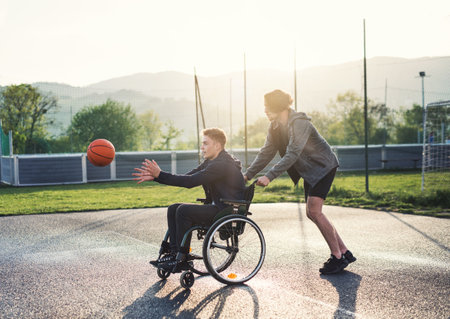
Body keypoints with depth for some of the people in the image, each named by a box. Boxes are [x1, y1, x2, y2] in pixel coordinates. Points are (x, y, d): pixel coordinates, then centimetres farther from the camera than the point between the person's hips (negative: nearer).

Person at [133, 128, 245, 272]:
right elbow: (187, 178, 5)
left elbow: (190, 181, -26)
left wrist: (160, 174, -24)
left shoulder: (222, 164, -20)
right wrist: (154, 177, -3)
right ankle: (174, 252, 0)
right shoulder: (209, 162, 12)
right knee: (173, 209, 3)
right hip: (217, 207, 10)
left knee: (184, 210, -23)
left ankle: (182, 259, -14)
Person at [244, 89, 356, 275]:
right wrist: (248, 174, -5)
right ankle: (344, 252, 15)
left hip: (323, 167, -9)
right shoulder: (275, 127, 1)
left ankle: (338, 257, -7)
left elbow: (292, 154, -34)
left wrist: (269, 176, -40)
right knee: (311, 213, 6)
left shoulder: (299, 123, -26)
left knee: (314, 211, -17)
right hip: (309, 171, 9)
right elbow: (266, 153, 4)